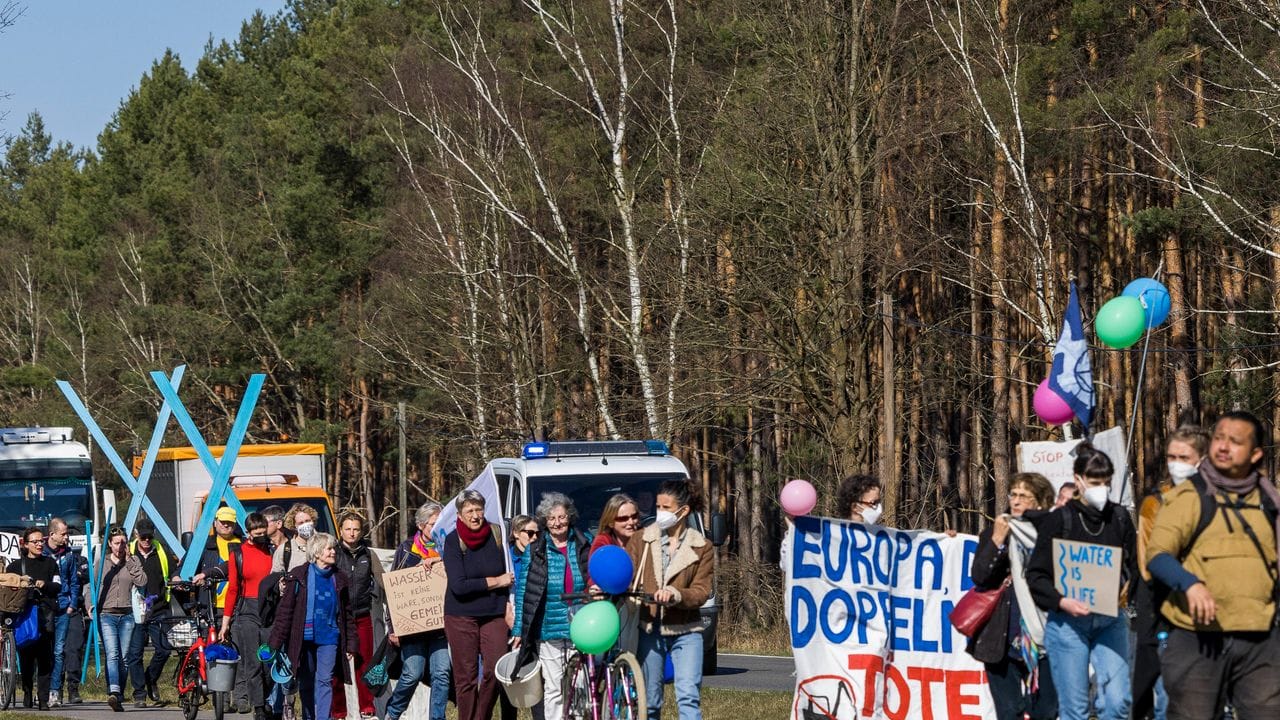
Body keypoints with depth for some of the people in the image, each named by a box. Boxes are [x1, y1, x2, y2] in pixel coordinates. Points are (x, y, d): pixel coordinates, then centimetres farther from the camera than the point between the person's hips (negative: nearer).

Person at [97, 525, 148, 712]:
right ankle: (113, 692, -34)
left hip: (127, 615, 2)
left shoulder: (133, 562, 11)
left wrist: (129, 560, -5)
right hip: (106, 614, -2)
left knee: (123, 658, 2)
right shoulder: (102, 563, 9)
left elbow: (142, 581, -5)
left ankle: (119, 698, 10)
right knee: (112, 655, -19)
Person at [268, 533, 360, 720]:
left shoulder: (339, 578, 8)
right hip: (305, 637, -1)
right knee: (306, 683, 8)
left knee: (325, 680, -8)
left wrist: (351, 643, 7)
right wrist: (277, 641, -9)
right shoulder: (299, 576, -1)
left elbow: (347, 613, 12)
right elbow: (285, 610, -3)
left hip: (329, 638, 1)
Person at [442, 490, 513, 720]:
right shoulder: (453, 541, -7)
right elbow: (458, 586, -16)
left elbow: (506, 574, 14)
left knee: (496, 670, -9)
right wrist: (495, 582, -11)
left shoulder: (495, 534, 2)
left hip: (493, 614, 2)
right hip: (461, 616, -2)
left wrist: (507, 606, 4)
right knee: (465, 677, 0)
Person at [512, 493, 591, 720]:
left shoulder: (584, 546, 8)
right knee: (553, 690, -1)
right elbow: (522, 592, 6)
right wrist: (518, 631, 2)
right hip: (548, 632, -1)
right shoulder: (534, 551, 5)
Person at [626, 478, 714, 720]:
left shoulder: (701, 548, 3)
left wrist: (675, 595, -25)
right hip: (650, 629, 2)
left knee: (689, 696, -14)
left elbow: (701, 592, -5)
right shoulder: (641, 541, 7)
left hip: (685, 631, -2)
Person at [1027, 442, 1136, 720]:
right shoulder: (1059, 520, -1)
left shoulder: (1120, 518, 9)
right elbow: (1036, 574, -3)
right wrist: (1061, 601, -19)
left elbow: (1135, 565, 13)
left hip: (1111, 621, 3)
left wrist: (1126, 590, -9)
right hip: (1067, 622, -2)